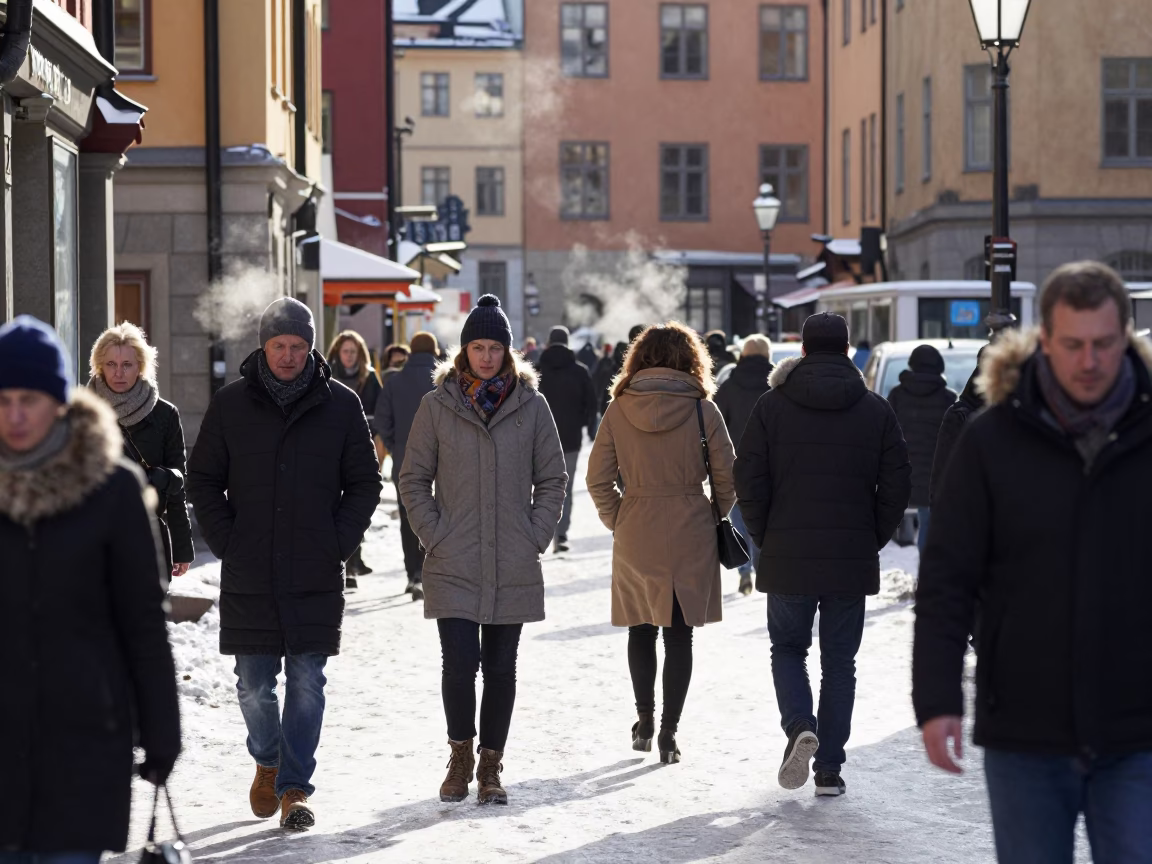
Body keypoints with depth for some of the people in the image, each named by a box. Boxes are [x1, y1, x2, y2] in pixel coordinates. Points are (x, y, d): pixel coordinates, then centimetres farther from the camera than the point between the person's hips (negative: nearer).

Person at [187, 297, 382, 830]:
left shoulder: (341, 405, 2)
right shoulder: (231, 405, 3)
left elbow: (364, 483, 8)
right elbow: (202, 480, 9)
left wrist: (340, 543, -3)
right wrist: (225, 542, -1)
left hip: (317, 576, -1)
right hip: (248, 574, 1)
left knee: (307, 682, 0)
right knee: (253, 684, 5)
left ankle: (295, 787, 7)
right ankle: (267, 762, 30)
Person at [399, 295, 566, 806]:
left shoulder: (531, 406, 4)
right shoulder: (437, 405, 1)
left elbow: (552, 480, 9)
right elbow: (413, 480, 5)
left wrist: (535, 536, -1)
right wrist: (433, 535, -4)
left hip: (514, 568, 1)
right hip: (452, 567, -1)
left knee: (501, 669, 6)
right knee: (460, 664, -9)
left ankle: (490, 765, 19)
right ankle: (461, 755, 13)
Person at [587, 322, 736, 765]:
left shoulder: (620, 410, -2)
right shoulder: (702, 410, -6)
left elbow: (598, 480, 0)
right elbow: (726, 478, -3)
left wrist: (617, 522, 12)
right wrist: (711, 518, 13)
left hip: (636, 535, 1)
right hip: (690, 535, -1)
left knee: (642, 629, 17)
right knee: (679, 634, 5)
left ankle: (645, 719, 21)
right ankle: (669, 730, 2)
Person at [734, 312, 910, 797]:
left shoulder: (772, 406, -1)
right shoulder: (876, 411, 2)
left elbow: (748, 479, -4)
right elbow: (897, 484, 0)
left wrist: (766, 538, 7)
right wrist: (872, 539, 11)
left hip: (787, 557, -1)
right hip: (852, 560, 1)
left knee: (787, 649, 15)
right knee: (839, 661, 10)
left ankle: (799, 727, -11)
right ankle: (829, 769, 8)